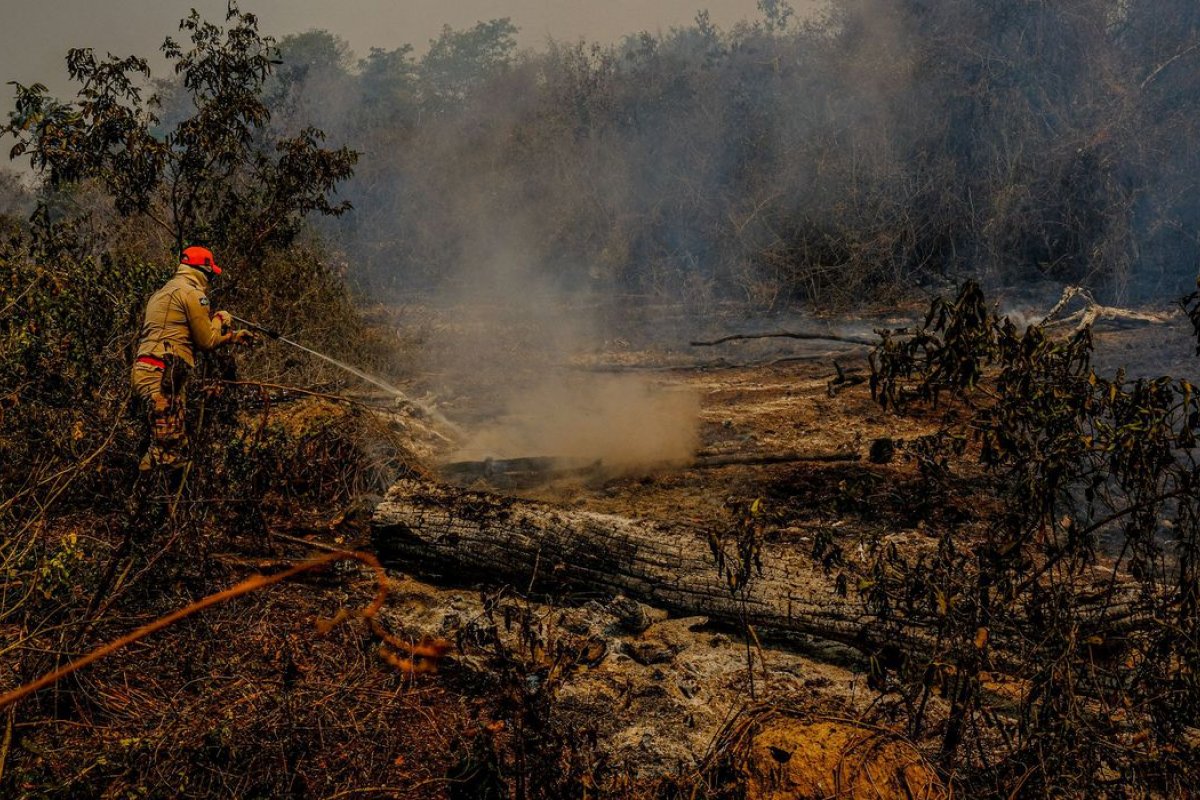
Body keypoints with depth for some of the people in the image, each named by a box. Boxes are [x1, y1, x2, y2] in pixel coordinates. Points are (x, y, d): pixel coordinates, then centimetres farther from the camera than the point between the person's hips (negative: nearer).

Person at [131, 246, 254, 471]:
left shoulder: (164, 292, 27)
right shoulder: (191, 292, -5)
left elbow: (195, 335, 31)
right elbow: (207, 341, -3)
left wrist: (233, 336, 35)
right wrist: (220, 319, 15)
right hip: (163, 375, -10)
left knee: (176, 447, 12)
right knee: (167, 452, -14)